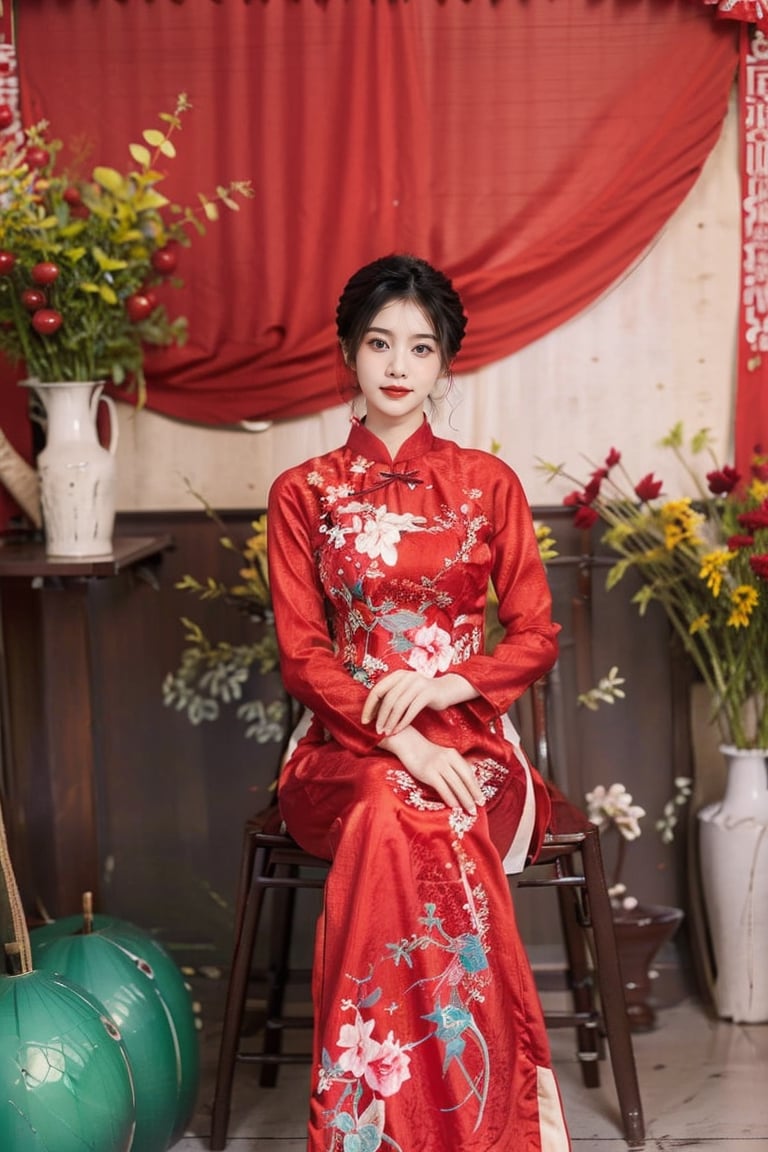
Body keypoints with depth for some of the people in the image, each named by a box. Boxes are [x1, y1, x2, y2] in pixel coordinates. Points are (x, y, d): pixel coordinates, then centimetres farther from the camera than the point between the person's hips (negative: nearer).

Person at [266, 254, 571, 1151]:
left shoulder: (488, 484, 9)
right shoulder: (303, 494, 8)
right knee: (392, 806, -36)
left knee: (406, 824, -35)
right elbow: (301, 655, 0)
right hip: (347, 751, 0)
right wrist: (401, 742, -16)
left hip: (469, 744, 0)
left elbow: (536, 638, 7)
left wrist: (443, 683, -14)